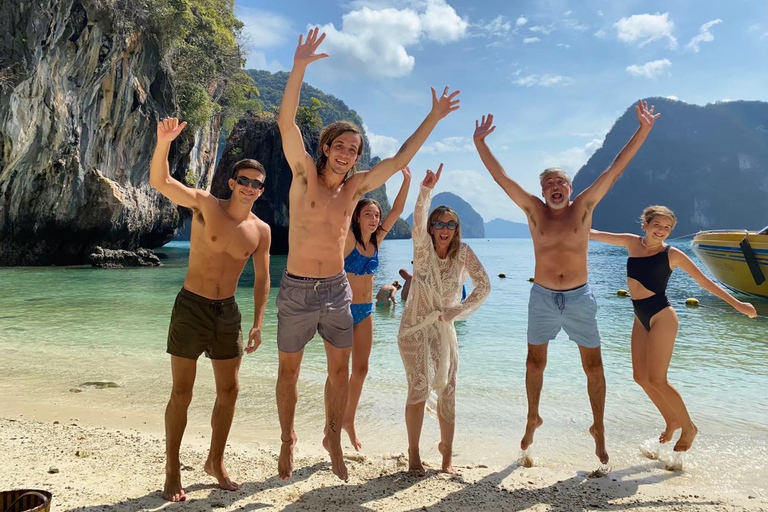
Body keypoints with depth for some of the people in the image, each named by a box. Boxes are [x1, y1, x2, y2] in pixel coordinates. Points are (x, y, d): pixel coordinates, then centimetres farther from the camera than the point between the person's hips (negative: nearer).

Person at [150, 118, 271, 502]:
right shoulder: (205, 204, -8)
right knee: (182, 393, 3)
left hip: (227, 311, 4)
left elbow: (262, 279, 6)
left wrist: (258, 324, 0)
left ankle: (215, 462, 30)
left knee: (229, 390, 10)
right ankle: (172, 470, 19)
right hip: (190, 307, -4)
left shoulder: (261, 231, 1)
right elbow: (160, 182, -20)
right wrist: (164, 141, -36)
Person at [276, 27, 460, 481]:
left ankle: (333, 438, 31)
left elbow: (399, 160, 7)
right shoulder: (305, 176, -6)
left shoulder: (355, 187, 4)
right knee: (289, 371, 10)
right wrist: (300, 66, -27)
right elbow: (287, 123, -17)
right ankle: (288, 440, 30)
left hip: (338, 291, 4)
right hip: (297, 291, -3)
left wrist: (434, 118, 8)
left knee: (341, 370, 10)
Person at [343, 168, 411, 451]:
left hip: (365, 310, 6)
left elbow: (397, 210, 3)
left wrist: (407, 180, -2)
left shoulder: (376, 240, 3)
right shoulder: (348, 238, -11)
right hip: (344, 308, -6)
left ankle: (349, 421, 28)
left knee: (361, 369, 12)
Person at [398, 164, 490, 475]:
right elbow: (418, 222, -32)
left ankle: (447, 454, 22)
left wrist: (461, 310, -13)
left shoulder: (462, 253, -6)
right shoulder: (423, 248, -12)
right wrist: (427, 189, -45)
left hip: (444, 328, 3)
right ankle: (414, 453, 10)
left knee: (447, 390, 5)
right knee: (419, 389, -8)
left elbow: (484, 285, -4)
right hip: (415, 327, -2)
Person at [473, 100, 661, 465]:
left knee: (593, 365, 6)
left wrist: (643, 130, -8)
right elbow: (500, 176, -3)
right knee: (535, 363, 12)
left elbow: (616, 169, -4)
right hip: (542, 297, 1)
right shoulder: (533, 210, -1)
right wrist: (479, 142, -8)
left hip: (579, 297, 0)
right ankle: (533, 419, 33)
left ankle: (598, 427, 24)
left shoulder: (583, 208, -2)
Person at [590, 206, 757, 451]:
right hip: (640, 319, 6)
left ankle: (688, 427, 15)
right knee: (641, 377, 9)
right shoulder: (632, 243, 4)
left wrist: (737, 304, -2)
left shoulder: (672, 254, -7)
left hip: (661, 318, -6)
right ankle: (672, 421, 29)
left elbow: (704, 281, -1)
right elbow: (594, 234, 12)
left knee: (657, 380, -6)